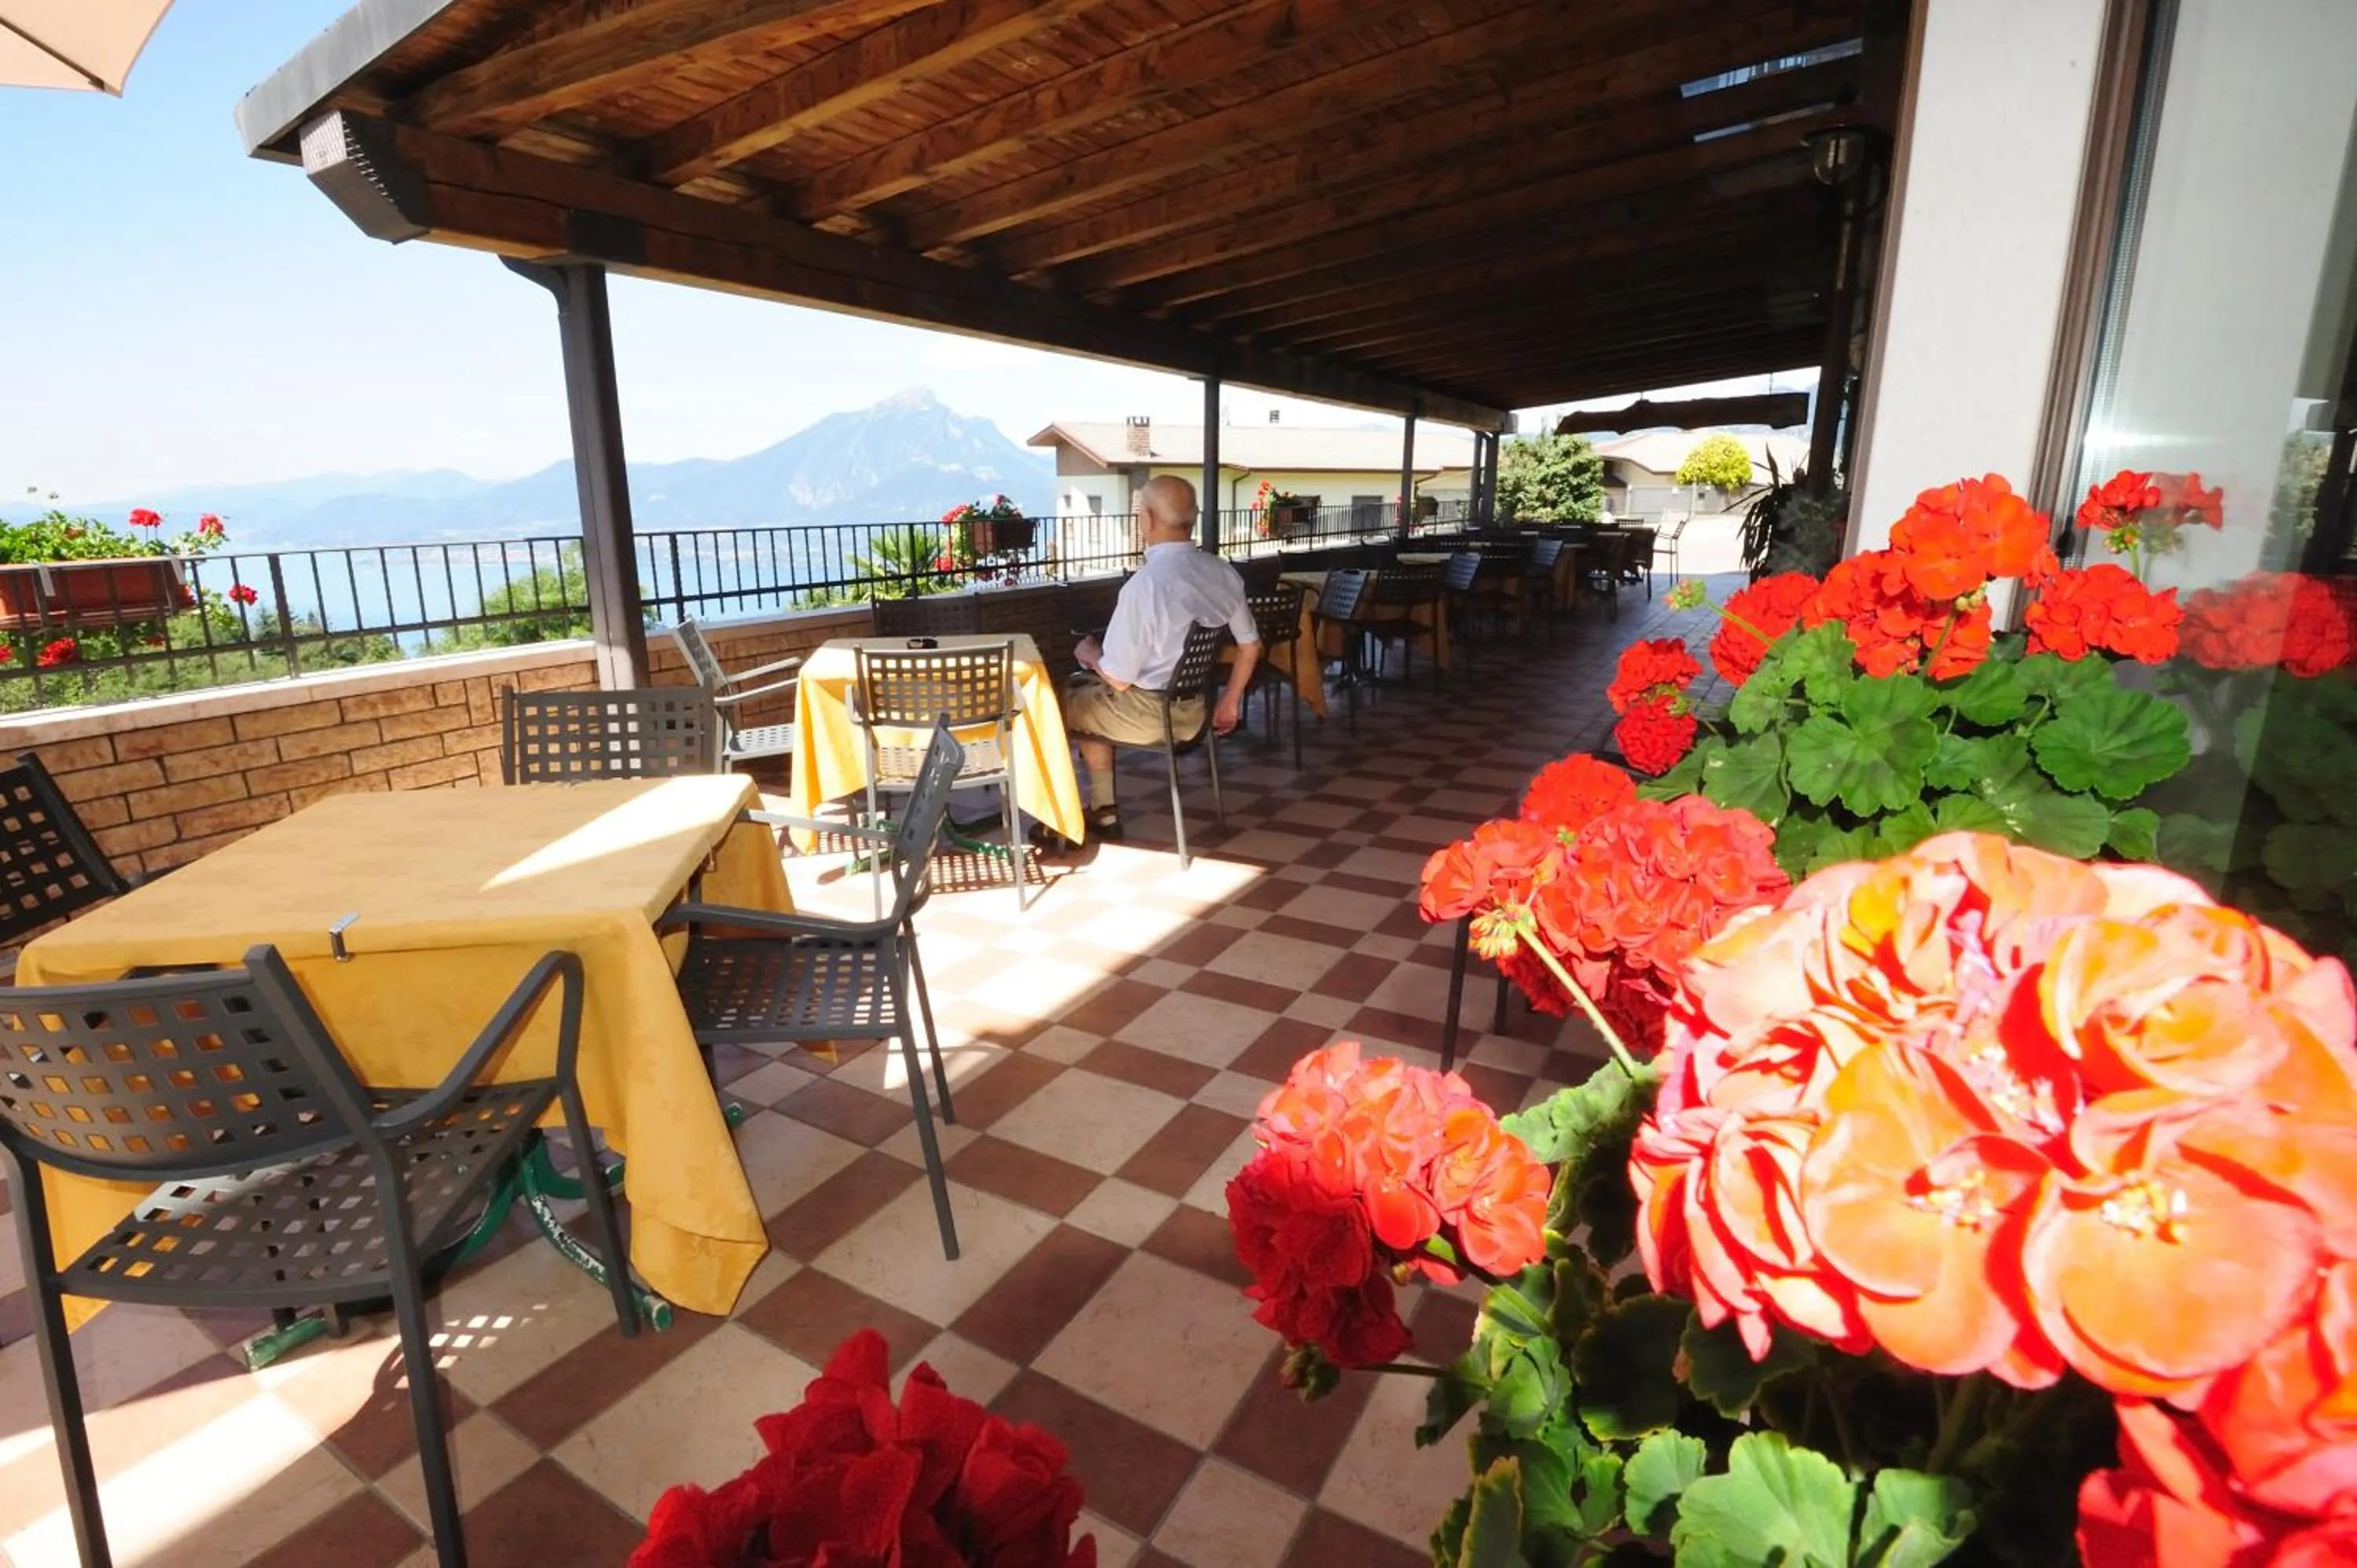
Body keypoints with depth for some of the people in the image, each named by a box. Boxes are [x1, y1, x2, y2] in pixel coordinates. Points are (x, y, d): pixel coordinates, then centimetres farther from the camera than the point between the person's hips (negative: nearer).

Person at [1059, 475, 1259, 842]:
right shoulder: (1223, 572, -5)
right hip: (1199, 713, 7)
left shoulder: (1144, 584, -26)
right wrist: (1229, 705, 19)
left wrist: (1089, 655, 1)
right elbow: (1250, 647, 6)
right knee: (1089, 691, 29)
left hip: (1148, 715, -7)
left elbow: (1118, 679, -20)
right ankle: (1103, 811, 31)